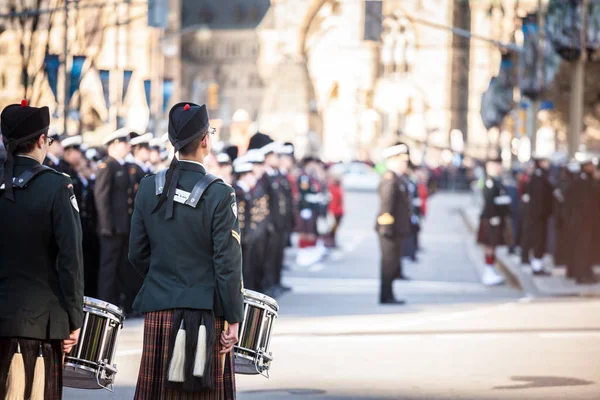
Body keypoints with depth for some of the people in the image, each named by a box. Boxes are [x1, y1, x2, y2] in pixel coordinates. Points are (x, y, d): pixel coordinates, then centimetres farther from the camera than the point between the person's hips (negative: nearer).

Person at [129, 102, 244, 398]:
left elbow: (137, 254, 7)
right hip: (205, 311, -4)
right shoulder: (219, 194, -10)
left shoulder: (148, 187, 3)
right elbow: (228, 263, -11)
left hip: (158, 312, 4)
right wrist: (233, 318, -5)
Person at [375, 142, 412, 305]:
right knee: (389, 263, -6)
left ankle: (388, 296, 17)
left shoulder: (397, 179, 17)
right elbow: (386, 204, -20)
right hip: (390, 229, -10)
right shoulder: (389, 179, -15)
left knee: (393, 264, 12)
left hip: (396, 230, 10)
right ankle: (386, 296, -3)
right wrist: (387, 227, -23)